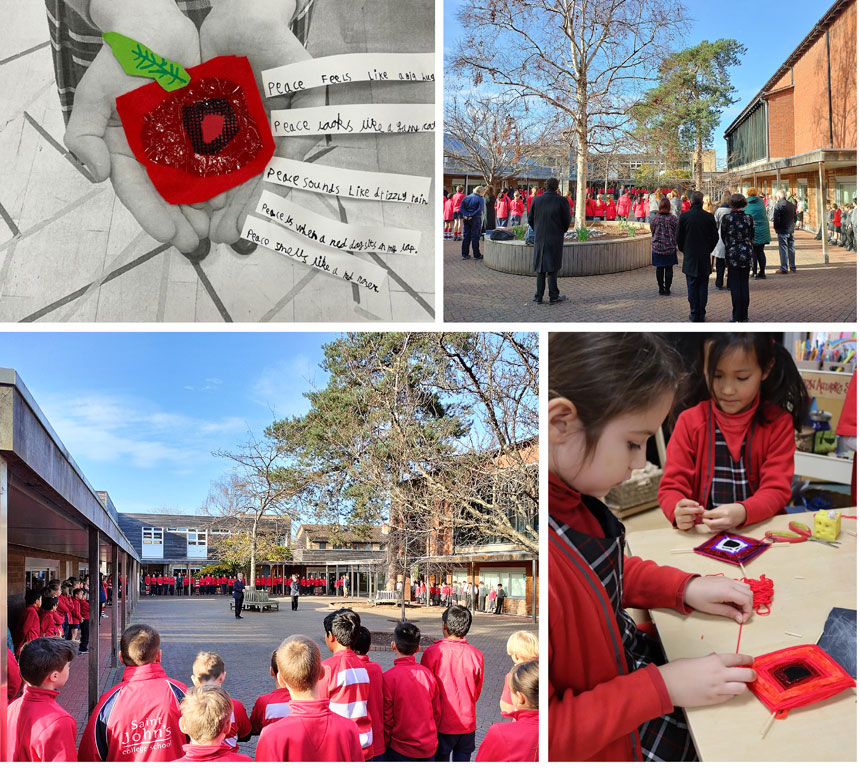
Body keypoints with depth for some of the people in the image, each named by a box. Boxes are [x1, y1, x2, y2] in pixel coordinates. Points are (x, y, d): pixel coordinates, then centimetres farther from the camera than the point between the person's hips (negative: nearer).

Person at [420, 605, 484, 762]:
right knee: (463, 760, 13)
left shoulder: (432, 652, -14)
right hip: (467, 724, 2)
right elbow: (477, 692, 7)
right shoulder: (476, 655, -6)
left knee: (440, 760, 10)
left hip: (442, 724, -2)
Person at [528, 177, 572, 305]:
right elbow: (567, 220, -5)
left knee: (540, 267, 10)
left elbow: (530, 219, 6)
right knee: (553, 267, 2)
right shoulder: (561, 201, -9)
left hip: (540, 238, 3)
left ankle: (539, 296, 10)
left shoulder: (537, 200, 0)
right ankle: (553, 296, 1)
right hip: (556, 238, -3)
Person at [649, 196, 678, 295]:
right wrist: (675, 245, 12)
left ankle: (661, 289, 13)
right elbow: (677, 233, -2)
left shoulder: (653, 218, -6)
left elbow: (652, 232, 5)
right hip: (670, 247, -1)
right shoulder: (673, 218, -9)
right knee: (669, 268, 7)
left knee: (660, 269, 9)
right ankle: (667, 289, 9)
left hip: (657, 247, 1)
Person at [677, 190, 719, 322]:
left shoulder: (684, 216, -8)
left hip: (690, 257, -1)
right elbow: (715, 237, 1)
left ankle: (694, 314, 5)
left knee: (692, 286, 6)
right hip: (705, 257, 1)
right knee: (703, 286, 8)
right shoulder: (709, 217, -5)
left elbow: (679, 237, -2)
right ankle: (701, 314, 9)